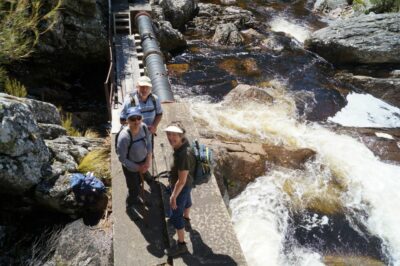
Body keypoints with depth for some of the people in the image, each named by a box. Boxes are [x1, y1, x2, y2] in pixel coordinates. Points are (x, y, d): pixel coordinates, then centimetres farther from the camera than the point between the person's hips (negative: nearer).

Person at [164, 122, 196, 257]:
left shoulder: (184, 155, -41)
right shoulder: (184, 141, -15)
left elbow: (182, 180, -32)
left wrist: (173, 196, -19)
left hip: (182, 186, -9)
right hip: (187, 183, 9)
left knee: (175, 216, 6)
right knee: (186, 200, 37)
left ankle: (181, 245, 24)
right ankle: (186, 216, 67)